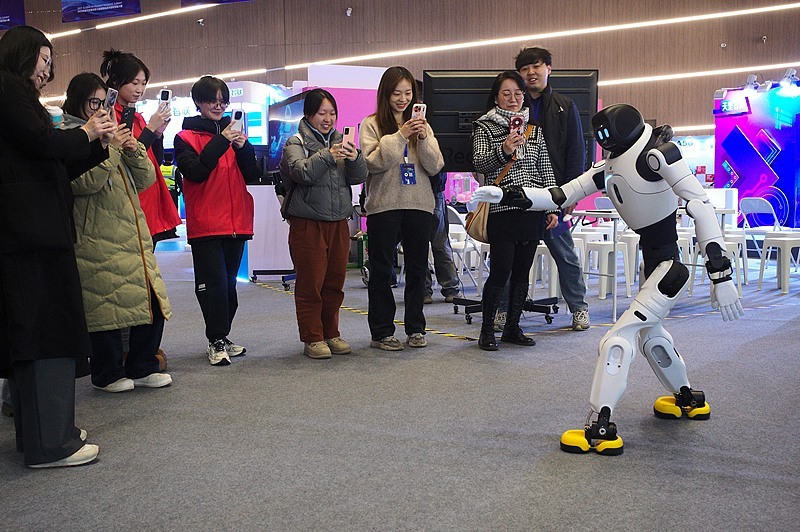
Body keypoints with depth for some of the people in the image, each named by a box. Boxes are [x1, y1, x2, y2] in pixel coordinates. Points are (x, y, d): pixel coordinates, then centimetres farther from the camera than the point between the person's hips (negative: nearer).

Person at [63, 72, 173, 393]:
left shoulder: (113, 133, 22)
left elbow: (146, 180, 16)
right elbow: (83, 182, -16)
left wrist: (134, 151, -1)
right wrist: (110, 148, -14)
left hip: (135, 234, 7)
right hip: (97, 239, -7)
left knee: (151, 299, 4)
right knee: (106, 305, -4)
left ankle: (142, 368, 17)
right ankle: (108, 374, 12)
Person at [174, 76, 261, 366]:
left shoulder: (232, 132, 15)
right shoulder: (186, 137, 1)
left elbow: (252, 176, 8)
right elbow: (195, 172, -16)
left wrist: (244, 147, -8)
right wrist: (221, 141, -18)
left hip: (236, 221, 5)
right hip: (205, 224, -5)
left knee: (229, 283, 10)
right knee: (214, 283, -8)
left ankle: (222, 338, 20)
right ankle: (216, 341, 1)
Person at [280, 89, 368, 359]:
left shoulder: (341, 141, 12)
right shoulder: (296, 143, -1)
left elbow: (359, 177, 2)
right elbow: (301, 172, -20)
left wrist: (354, 158, -18)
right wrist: (328, 156, -32)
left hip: (338, 222, 5)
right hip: (307, 222, -5)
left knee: (335, 282, 11)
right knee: (310, 283, -1)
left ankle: (331, 334, 23)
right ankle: (312, 338, 8)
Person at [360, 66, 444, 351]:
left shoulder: (421, 124, 13)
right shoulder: (371, 124, 2)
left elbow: (435, 166, 4)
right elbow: (372, 162, -12)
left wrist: (424, 138, -12)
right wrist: (400, 136, -17)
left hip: (419, 204, 4)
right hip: (384, 205, -3)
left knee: (417, 268, 8)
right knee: (381, 269, 2)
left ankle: (416, 329, 18)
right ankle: (381, 332, 10)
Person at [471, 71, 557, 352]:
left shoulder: (534, 128, 15)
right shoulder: (484, 126, 4)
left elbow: (545, 170, 16)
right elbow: (479, 162, -9)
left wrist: (553, 207, 11)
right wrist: (503, 150, -27)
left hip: (533, 209, 4)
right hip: (502, 210, -4)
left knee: (522, 271, 7)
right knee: (500, 271, -7)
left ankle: (512, 327, 19)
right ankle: (487, 330, 7)